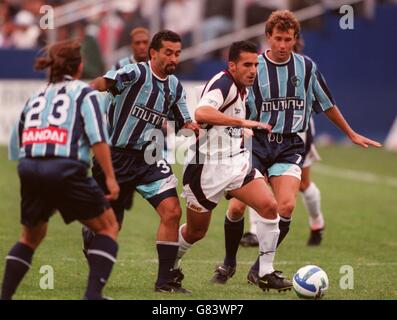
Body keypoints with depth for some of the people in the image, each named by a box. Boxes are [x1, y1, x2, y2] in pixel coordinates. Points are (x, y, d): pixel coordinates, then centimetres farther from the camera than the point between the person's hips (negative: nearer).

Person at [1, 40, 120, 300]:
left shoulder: (35, 97, 24)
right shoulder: (83, 92, 8)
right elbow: (97, 138, -6)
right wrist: (110, 177, -6)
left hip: (29, 170, 5)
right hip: (66, 170, -5)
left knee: (31, 236, 26)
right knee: (108, 227, 10)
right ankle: (93, 294, -4)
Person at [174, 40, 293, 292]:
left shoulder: (241, 89, 11)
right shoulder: (223, 84, -18)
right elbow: (201, 113, -40)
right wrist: (243, 122, -42)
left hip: (237, 164, 8)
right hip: (207, 168, -8)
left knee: (269, 206, -14)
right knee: (196, 232, 7)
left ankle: (266, 273, -8)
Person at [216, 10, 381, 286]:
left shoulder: (307, 67, 4)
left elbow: (327, 104, 18)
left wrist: (352, 134, 25)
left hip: (290, 146, 1)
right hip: (256, 141, -1)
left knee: (286, 205, -20)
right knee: (237, 207, -10)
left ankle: (260, 268, -6)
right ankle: (229, 262, 16)